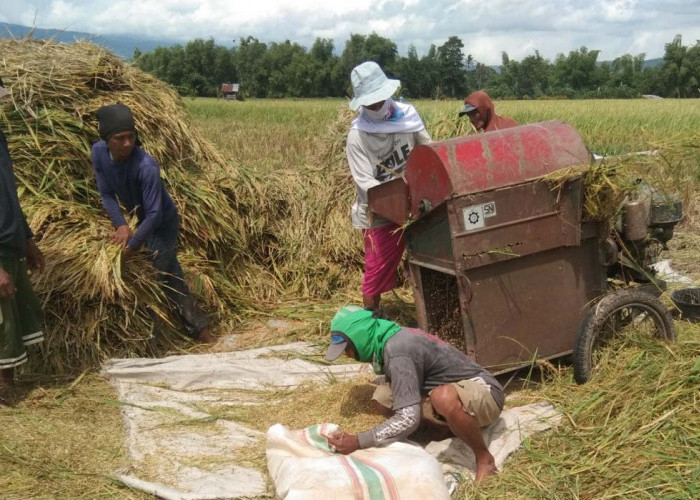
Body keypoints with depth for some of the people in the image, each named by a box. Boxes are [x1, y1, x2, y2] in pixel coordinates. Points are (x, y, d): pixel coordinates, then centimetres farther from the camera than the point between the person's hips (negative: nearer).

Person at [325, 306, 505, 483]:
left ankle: (484, 459, -15)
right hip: (456, 390, 9)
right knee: (383, 396, -6)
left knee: (444, 397, -42)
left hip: (485, 394, -9)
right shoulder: (392, 339, 2)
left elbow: (408, 419, -31)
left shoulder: (398, 352, -27)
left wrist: (357, 442, -27)